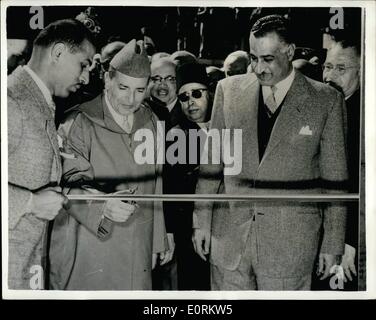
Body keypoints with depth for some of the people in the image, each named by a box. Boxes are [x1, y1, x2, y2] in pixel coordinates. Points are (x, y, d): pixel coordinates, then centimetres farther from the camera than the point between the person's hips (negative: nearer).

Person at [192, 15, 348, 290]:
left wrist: (332, 244, 2)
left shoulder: (326, 100, -3)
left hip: (290, 245, -2)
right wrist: (201, 221, 7)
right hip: (228, 239, 2)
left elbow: (334, 178, 1)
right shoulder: (229, 90, 3)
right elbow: (212, 160, 8)